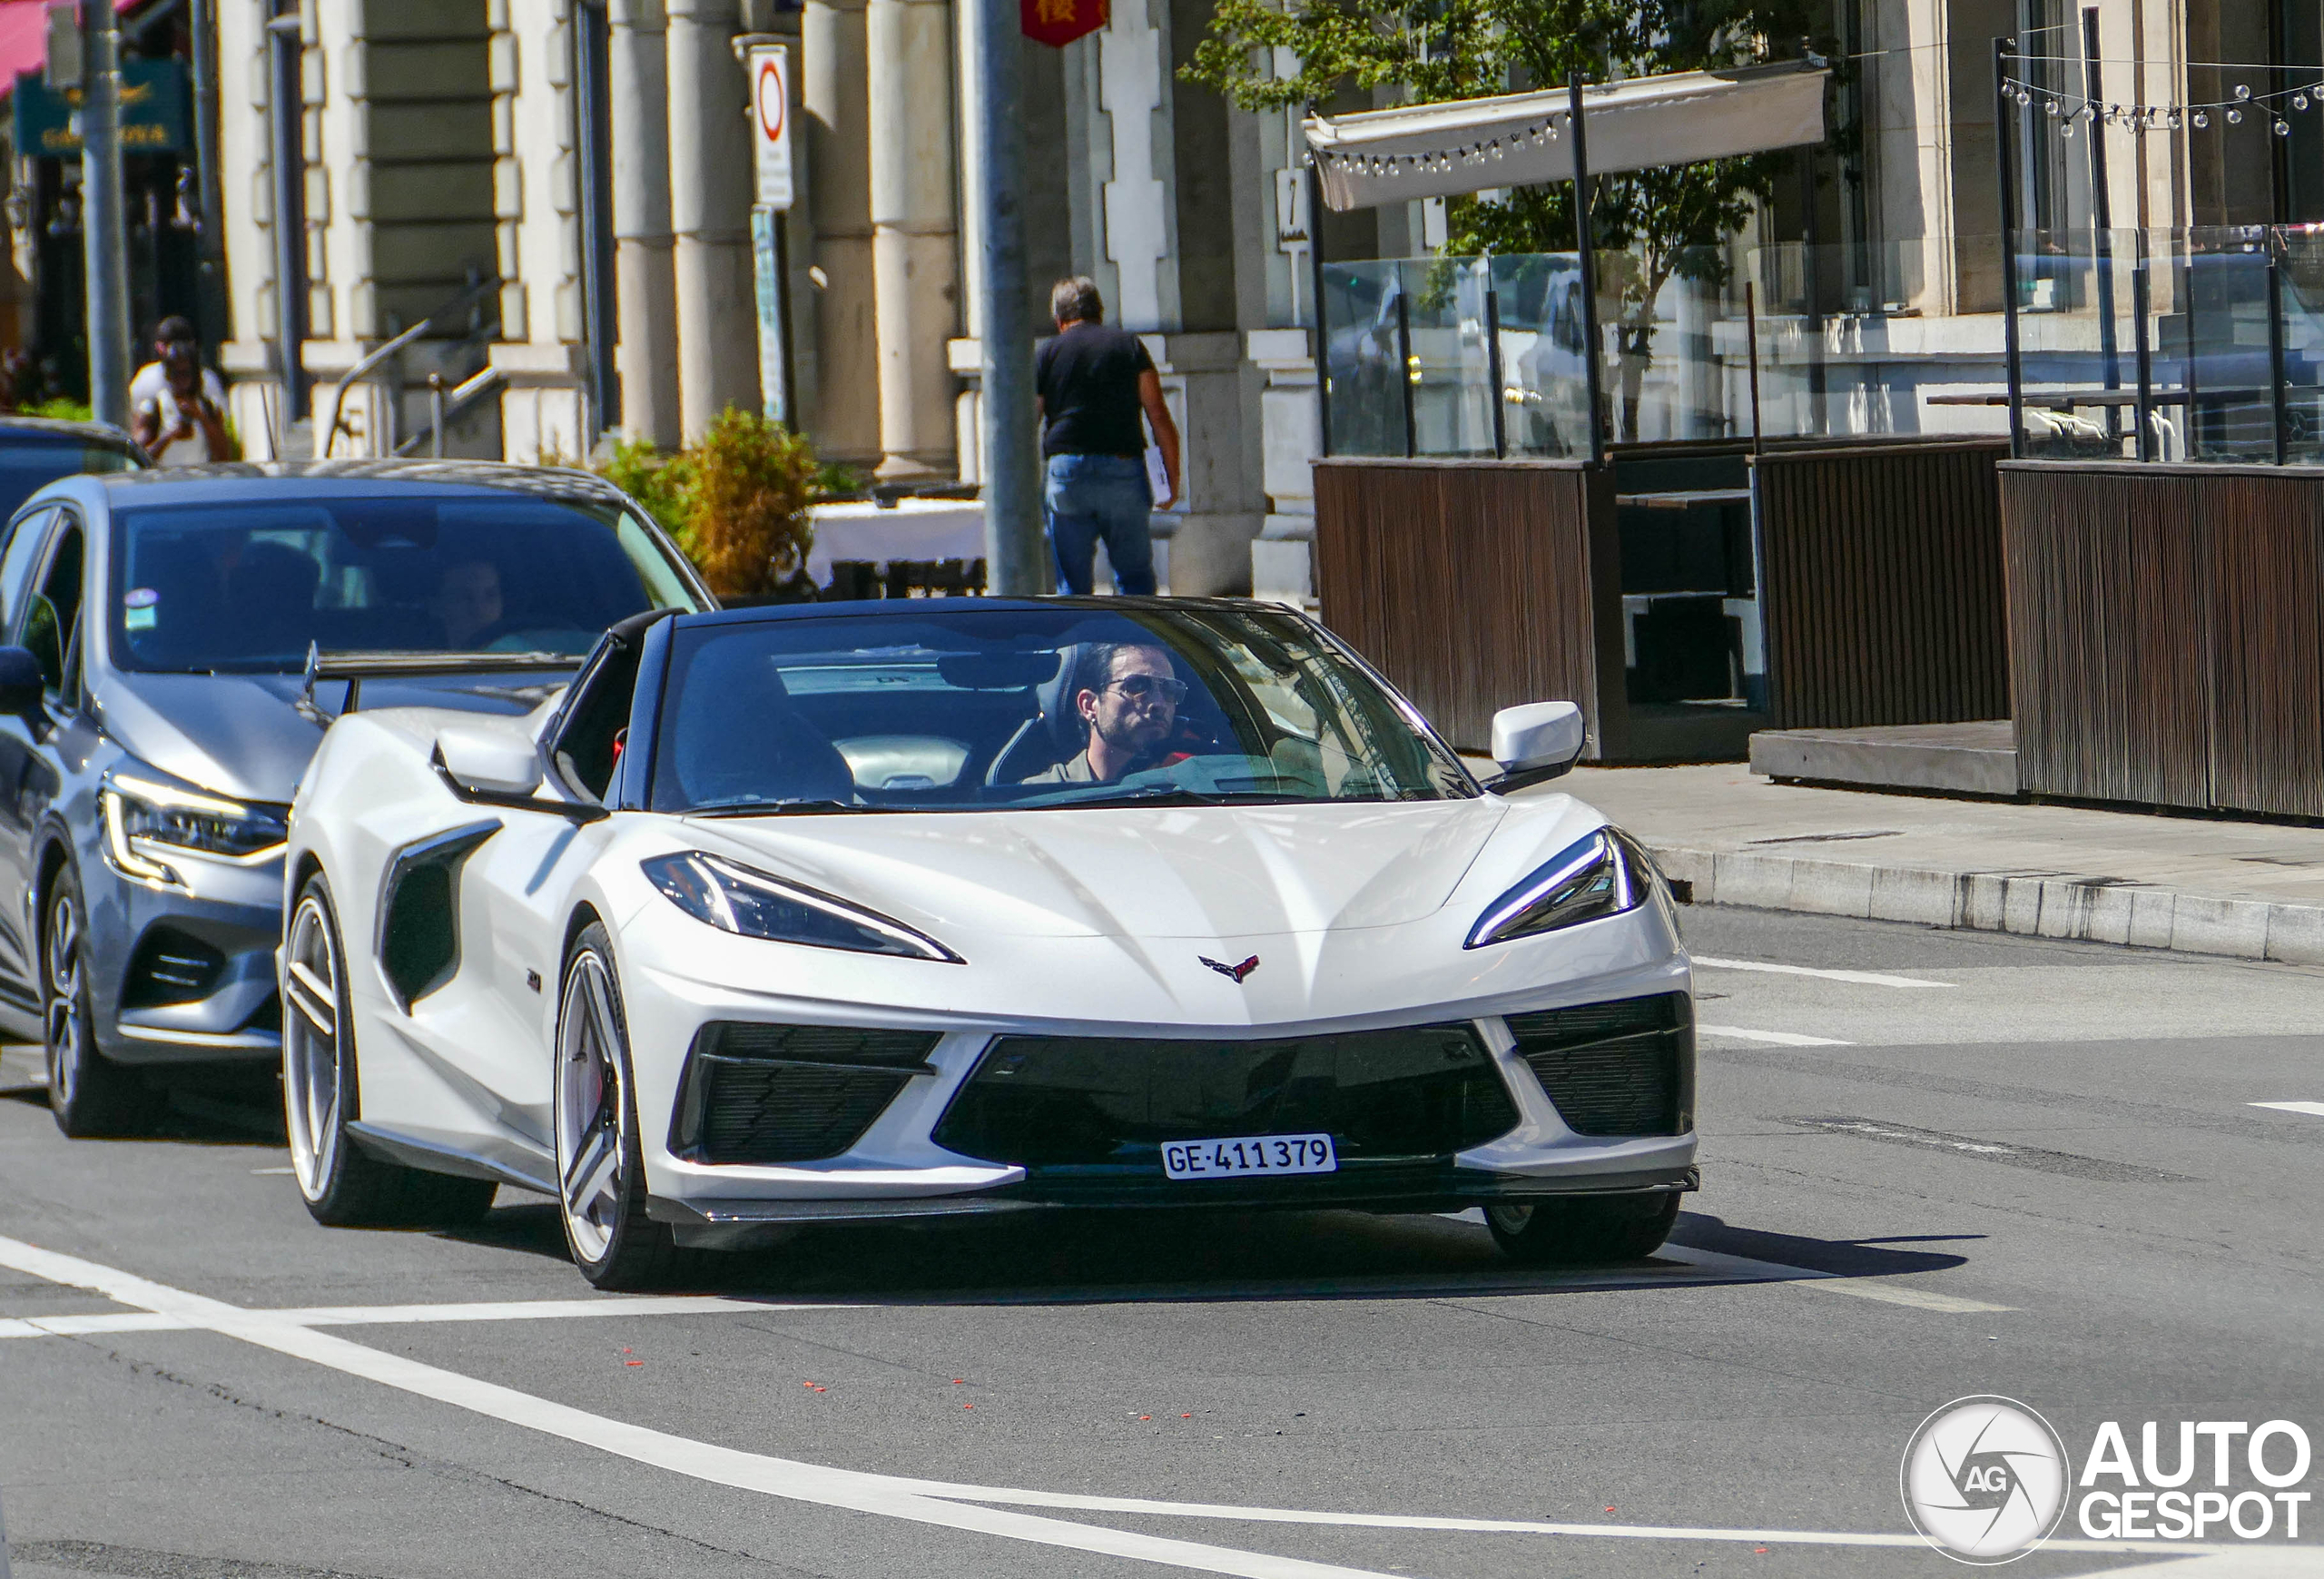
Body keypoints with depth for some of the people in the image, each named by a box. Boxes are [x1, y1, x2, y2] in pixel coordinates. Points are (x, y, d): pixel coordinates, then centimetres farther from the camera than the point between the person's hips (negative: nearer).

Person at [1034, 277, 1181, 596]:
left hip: (1066, 472, 0)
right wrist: (1172, 478, 9)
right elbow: (1160, 417, 4)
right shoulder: (1129, 346, 9)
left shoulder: (1045, 354, 8)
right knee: (1136, 578, 9)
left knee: (1073, 584, 4)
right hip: (1124, 470, 0)